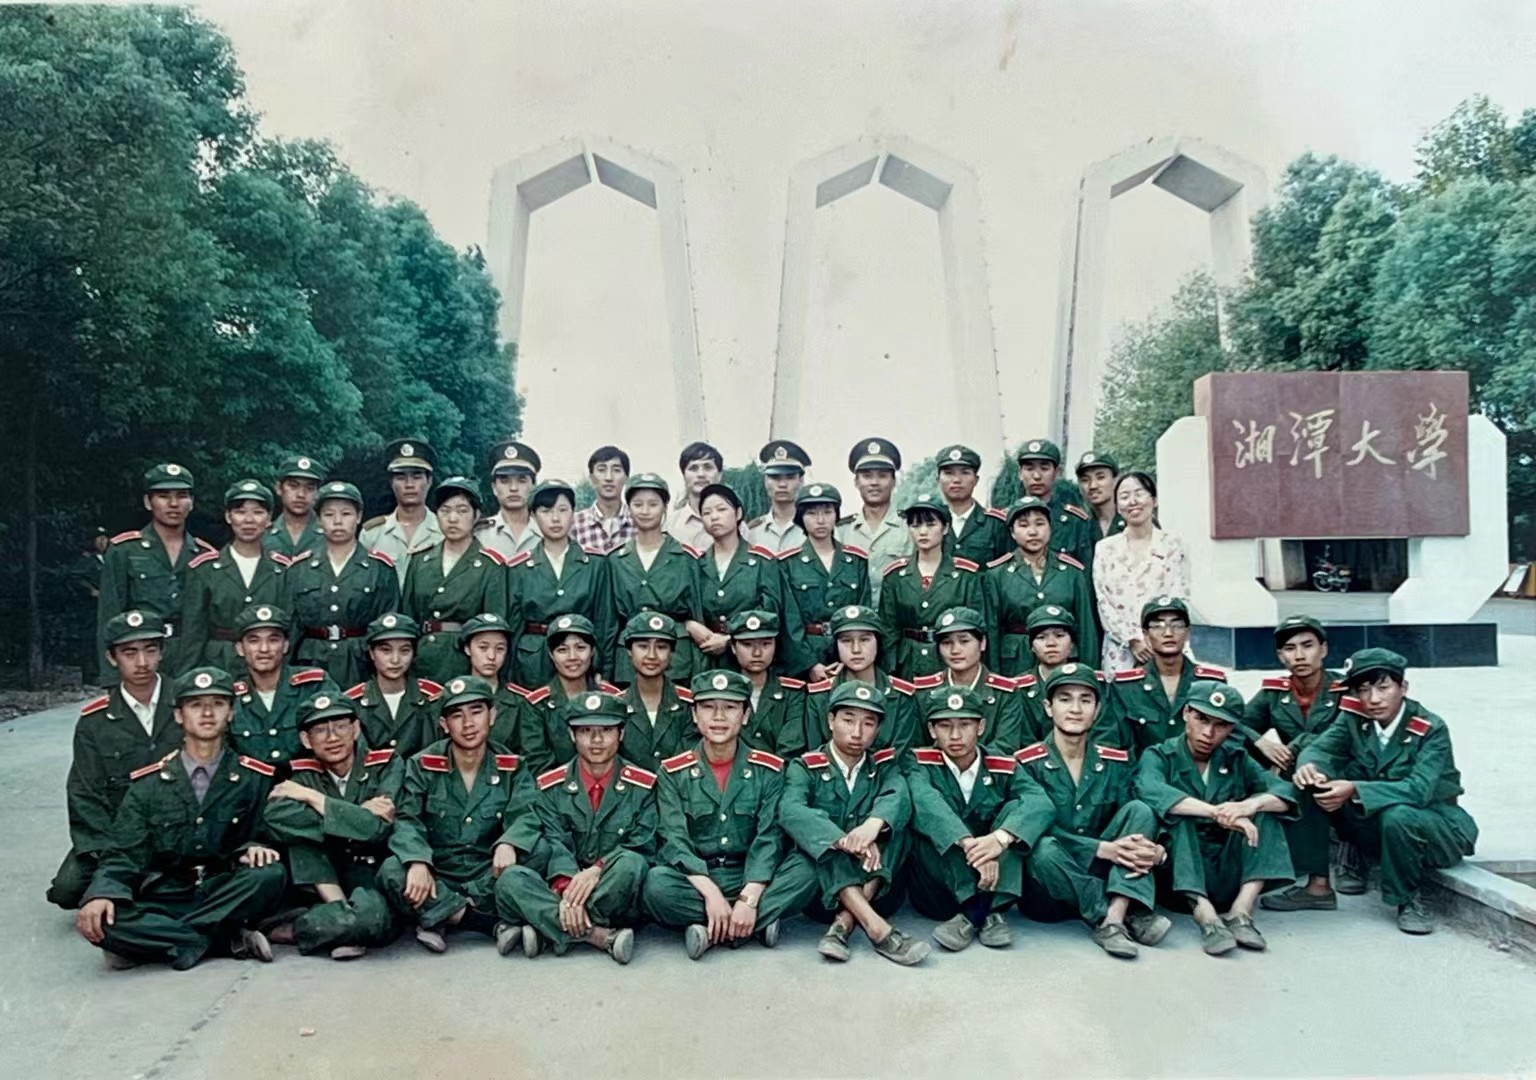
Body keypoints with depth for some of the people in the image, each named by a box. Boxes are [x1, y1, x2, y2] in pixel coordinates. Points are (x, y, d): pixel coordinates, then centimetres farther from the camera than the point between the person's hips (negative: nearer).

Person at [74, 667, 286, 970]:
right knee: (100, 920, -29)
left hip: (225, 896, 0)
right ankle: (226, 940, -22)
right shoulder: (148, 784, 6)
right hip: (165, 899, 0)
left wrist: (256, 849, -18)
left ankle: (159, 939, -19)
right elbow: (124, 856, 1)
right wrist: (101, 895, -21)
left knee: (271, 874, -32)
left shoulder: (256, 778, 4)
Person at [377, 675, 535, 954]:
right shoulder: (422, 766, 3)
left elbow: (524, 816, -8)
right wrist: (418, 862, -30)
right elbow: (406, 820, -9)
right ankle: (495, 924, -29)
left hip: (487, 880, -1)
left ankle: (439, 920, -19)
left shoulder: (511, 768, 5)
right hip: (436, 878, 1)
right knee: (391, 872, -31)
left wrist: (508, 844, -32)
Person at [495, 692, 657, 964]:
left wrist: (598, 870, -24)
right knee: (510, 878, -26)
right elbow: (554, 845, -6)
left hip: (616, 899, -2)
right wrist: (566, 889, -26)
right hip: (559, 893, 2)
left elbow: (643, 849, -6)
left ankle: (550, 932, -24)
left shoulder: (643, 786, 2)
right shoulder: (551, 786, 7)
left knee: (630, 863, -34)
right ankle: (601, 936, -32)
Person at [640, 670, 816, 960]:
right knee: (656, 884, -33)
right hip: (694, 880, -1)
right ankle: (758, 924, -24)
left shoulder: (769, 770, 1)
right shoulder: (673, 772, 0)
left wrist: (749, 899, -23)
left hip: (750, 879, 1)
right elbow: (675, 842, -10)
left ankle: (708, 930, -24)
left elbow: (769, 839, -8)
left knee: (805, 873, -27)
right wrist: (711, 894, -24)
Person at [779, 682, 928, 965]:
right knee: (821, 840, -29)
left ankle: (844, 923, -30)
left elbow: (899, 798, -17)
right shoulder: (805, 768, 0)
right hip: (820, 883, -1)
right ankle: (877, 928, -41)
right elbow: (790, 811, -23)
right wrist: (845, 841, -40)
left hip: (875, 884, 1)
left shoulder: (884, 765, 7)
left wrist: (872, 825, -41)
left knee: (891, 822, -21)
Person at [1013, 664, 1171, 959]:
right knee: (1044, 848, -36)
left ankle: (1113, 919, -29)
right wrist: (1103, 849, -25)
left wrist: (1155, 850, -25)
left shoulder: (1116, 762, 6)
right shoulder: (1027, 763, -7)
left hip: (1101, 877, 4)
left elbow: (1139, 821, -1)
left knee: (1140, 809, -16)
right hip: (1046, 892, -3)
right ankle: (1129, 916, -25)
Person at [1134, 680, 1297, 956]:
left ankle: (1240, 912, -25)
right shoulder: (1159, 756, -2)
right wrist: (1217, 813, -37)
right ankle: (1206, 916, -40)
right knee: (1177, 815, -27)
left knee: (1264, 812, -14)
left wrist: (1251, 804, -29)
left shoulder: (1237, 759, 9)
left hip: (1229, 875, 3)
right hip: (1179, 876, -3)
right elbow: (1150, 791, -26)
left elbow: (1286, 793, -7)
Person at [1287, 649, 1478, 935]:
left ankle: (1409, 900, -12)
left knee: (1398, 816, -38)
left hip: (1437, 825, -4)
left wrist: (1356, 791, -45)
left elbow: (1419, 790, -32)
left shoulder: (1431, 729, -19)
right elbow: (1319, 747, -15)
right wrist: (1309, 766, -41)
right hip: (1378, 823, 4)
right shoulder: (1354, 719, -5)